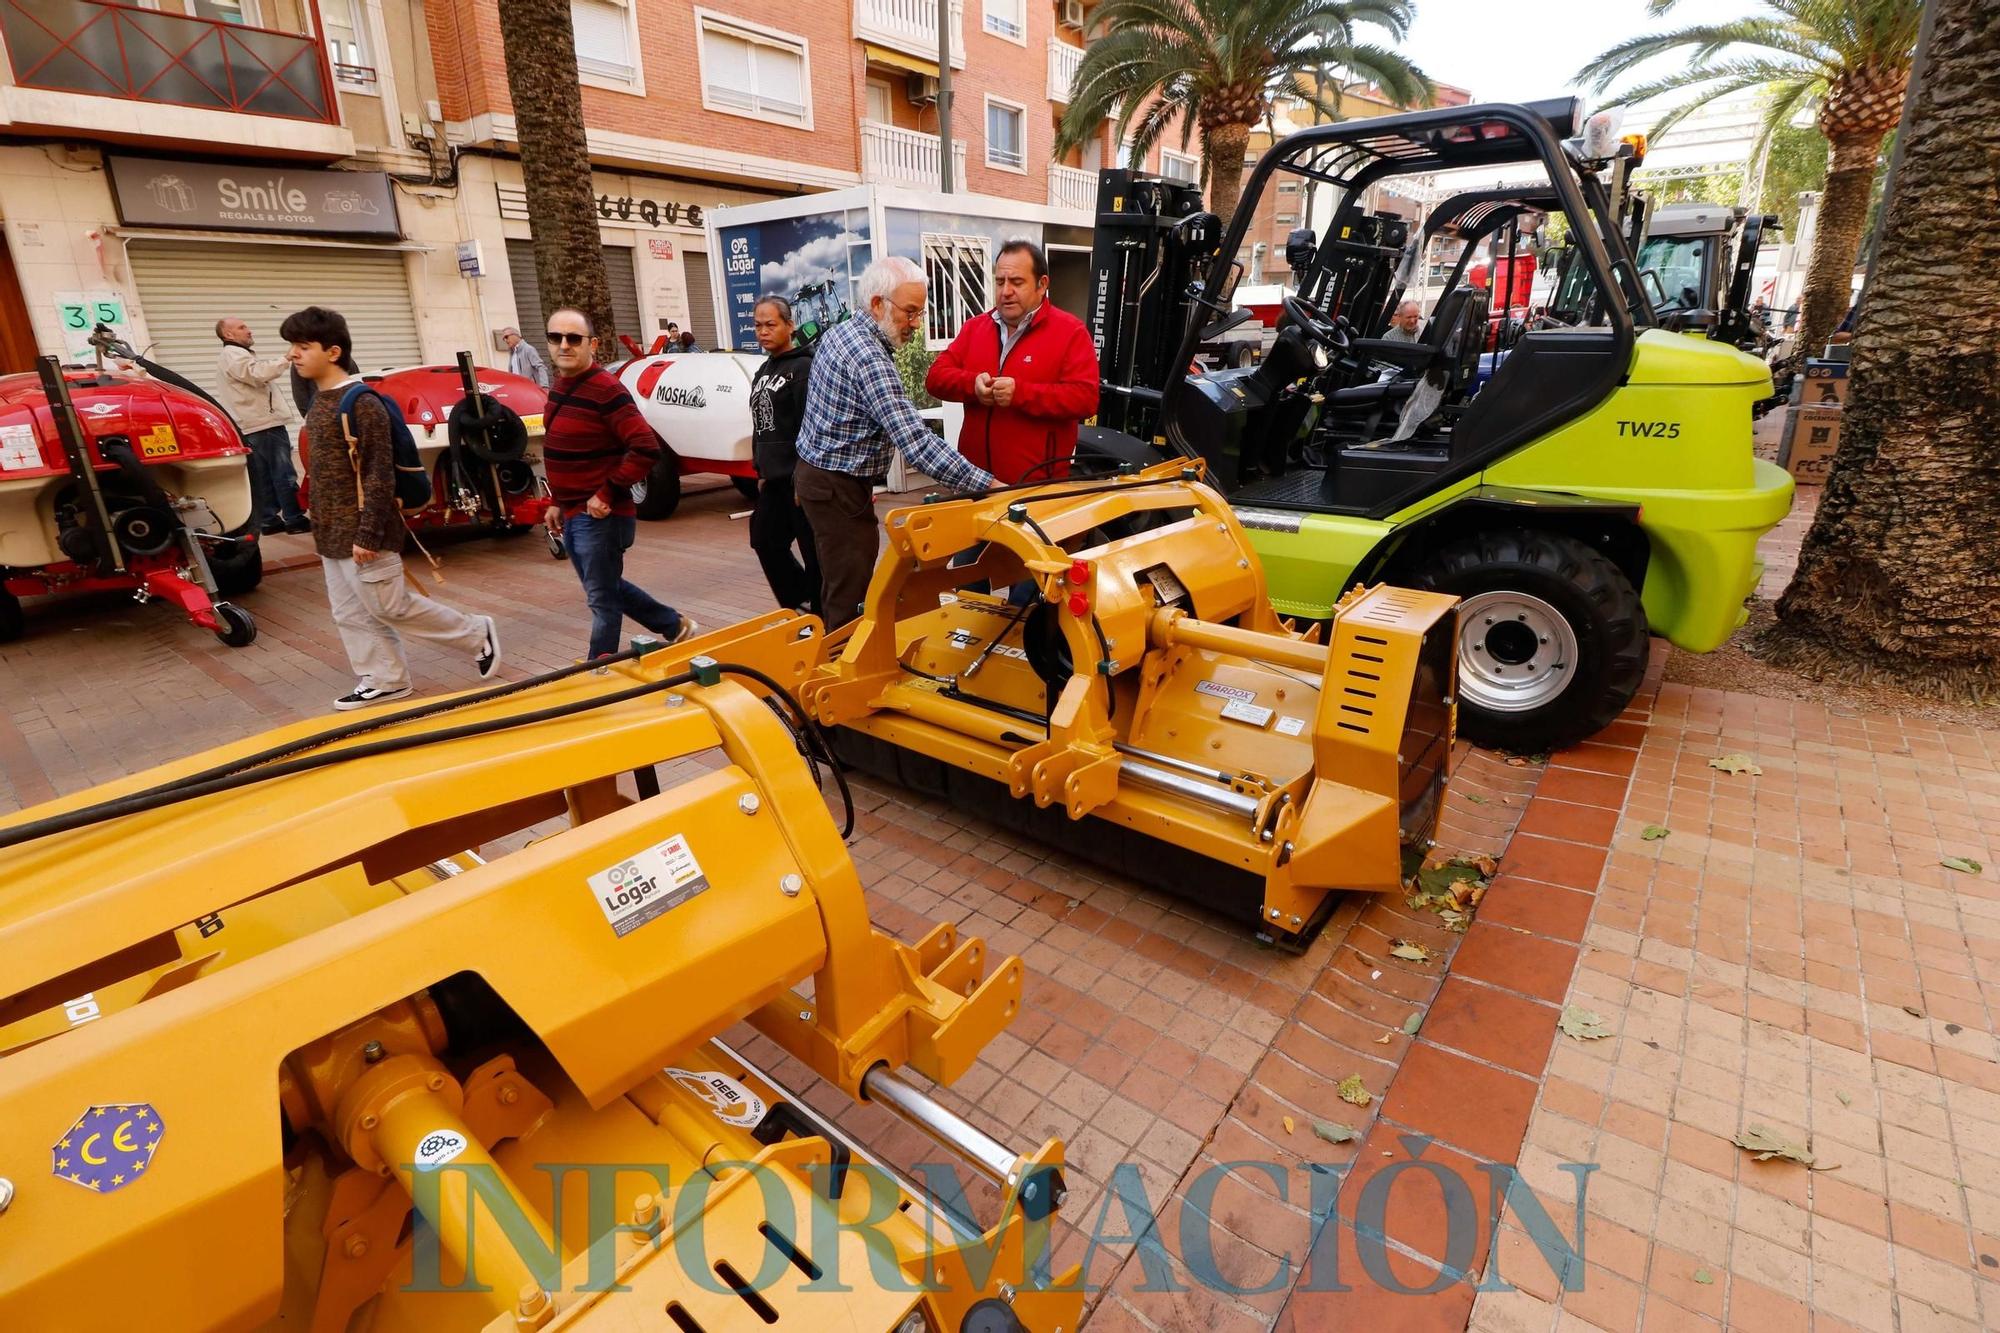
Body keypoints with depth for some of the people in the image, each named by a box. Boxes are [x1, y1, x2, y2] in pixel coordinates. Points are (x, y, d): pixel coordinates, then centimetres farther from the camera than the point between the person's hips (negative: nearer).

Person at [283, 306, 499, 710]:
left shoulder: (360, 403, -17)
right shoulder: (320, 400, 12)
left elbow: (379, 475, -20)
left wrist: (367, 534, -22)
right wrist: (323, 528, 19)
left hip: (360, 532, -9)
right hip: (332, 533, 9)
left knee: (391, 607, -2)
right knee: (349, 614, 11)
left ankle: (477, 636, 12)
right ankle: (384, 681, 21)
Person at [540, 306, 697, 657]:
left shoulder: (606, 390, -17)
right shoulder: (559, 387, 11)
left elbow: (646, 449, -23)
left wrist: (607, 495, -21)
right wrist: (557, 503, 18)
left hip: (599, 517, -10)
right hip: (572, 516, 10)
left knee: (602, 599, 2)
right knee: (607, 588, 21)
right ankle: (674, 626, 36)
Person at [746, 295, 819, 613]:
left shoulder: (803, 367, -11)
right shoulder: (763, 371, 17)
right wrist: (761, 471, 19)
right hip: (774, 479, 9)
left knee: (813, 552, -2)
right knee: (766, 541, 15)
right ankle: (800, 602, 30)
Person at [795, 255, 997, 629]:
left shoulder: (838, 332, 7)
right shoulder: (870, 359, -24)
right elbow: (916, 442, -32)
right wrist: (987, 483, -34)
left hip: (815, 471, 10)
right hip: (838, 489, -10)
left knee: (838, 583, 20)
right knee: (852, 596, -3)